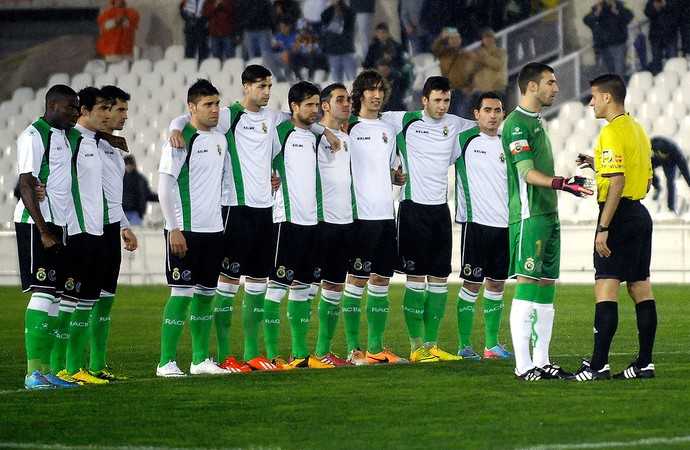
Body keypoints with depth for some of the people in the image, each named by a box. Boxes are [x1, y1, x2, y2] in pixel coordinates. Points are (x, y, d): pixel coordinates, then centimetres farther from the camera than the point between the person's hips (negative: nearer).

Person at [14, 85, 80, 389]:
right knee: (43, 293, -13)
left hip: (59, 225, 9)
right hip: (36, 224, -9)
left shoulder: (68, 136, 15)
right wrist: (44, 232, -18)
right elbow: (26, 186, -14)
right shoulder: (34, 136, -10)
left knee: (55, 295, 6)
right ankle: (33, 372, -15)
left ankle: (46, 368, 7)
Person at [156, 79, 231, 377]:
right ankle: (166, 362, -5)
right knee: (182, 294, -8)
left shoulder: (220, 140, 13)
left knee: (206, 294, 10)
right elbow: (164, 185, -12)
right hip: (185, 230, -7)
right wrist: (174, 229, -15)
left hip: (213, 230, 7)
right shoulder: (181, 140, -9)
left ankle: (201, 360, 16)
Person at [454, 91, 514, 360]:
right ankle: (465, 345, 1)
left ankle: (492, 344, 15)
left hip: (505, 224, 5)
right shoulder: (465, 140, -2)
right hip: (476, 222, -5)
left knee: (497, 285, 8)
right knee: (471, 285, -5)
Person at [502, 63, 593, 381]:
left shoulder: (537, 122, 20)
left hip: (548, 215, 10)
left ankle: (542, 361, 12)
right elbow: (528, 173, -19)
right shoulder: (516, 123, -10)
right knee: (526, 287, -10)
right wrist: (562, 184, -30)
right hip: (528, 216, -10)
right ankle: (523, 365, -10)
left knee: (546, 289, 9)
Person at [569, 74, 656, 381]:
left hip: (620, 214, -10)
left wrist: (603, 228, -22)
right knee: (641, 289, 9)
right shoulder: (637, 130, 16)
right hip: (640, 213, 10)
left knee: (605, 289, -10)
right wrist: (598, 165, 19)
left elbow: (617, 182, -21)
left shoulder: (612, 132, -13)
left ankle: (598, 365, -15)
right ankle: (645, 363, 10)